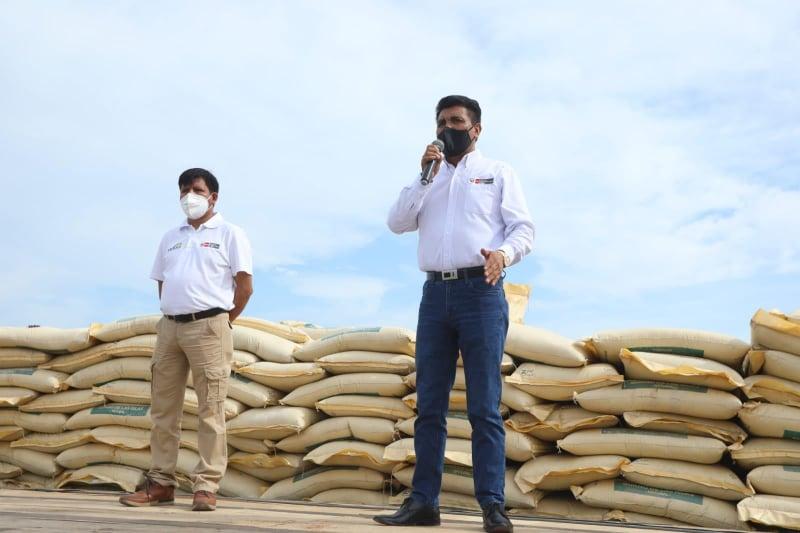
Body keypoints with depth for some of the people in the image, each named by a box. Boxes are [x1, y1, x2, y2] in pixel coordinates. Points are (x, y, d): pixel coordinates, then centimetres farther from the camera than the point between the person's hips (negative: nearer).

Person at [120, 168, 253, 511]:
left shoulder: (229, 234, 3)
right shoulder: (170, 238, 20)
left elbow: (245, 286, -2)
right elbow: (161, 284, 22)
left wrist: (223, 323, 0)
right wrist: (171, 317, 11)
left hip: (208, 327, -6)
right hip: (169, 326, 6)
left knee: (210, 410, -5)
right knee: (163, 409, 6)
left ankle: (206, 487, -2)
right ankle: (160, 483, 14)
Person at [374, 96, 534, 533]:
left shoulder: (498, 173, 11)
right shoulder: (429, 179, 22)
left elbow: (523, 229, 2)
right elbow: (397, 223, 7)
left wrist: (503, 253, -20)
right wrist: (425, 176, -1)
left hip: (480, 292, -4)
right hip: (435, 294, 4)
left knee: (484, 406, -5)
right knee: (429, 406, 4)